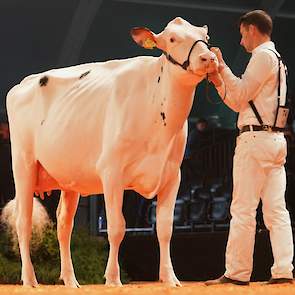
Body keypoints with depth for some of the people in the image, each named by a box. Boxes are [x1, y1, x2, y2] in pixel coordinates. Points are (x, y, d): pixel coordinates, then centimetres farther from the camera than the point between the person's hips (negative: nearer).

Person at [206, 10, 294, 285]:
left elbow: (240, 95, -10)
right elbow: (241, 104, 24)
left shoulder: (263, 56, -6)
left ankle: (236, 273, -6)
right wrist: (219, 81, 20)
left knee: (243, 210, -7)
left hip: (256, 138, -10)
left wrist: (222, 66, -4)